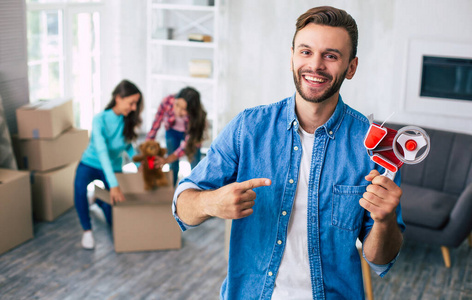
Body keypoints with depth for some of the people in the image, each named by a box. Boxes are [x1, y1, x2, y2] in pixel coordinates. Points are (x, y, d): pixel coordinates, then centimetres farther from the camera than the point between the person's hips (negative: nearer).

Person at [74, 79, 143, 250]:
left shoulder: (127, 120, -13)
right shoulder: (100, 120, -27)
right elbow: (102, 152, -38)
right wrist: (113, 185, -47)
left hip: (114, 166, 4)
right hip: (91, 163, -4)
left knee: (115, 219, 1)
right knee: (80, 189, -39)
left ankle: (100, 199, 36)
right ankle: (87, 230, -16)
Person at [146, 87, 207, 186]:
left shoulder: (197, 115, -37)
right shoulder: (167, 102, -36)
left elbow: (188, 143, -33)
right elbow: (154, 127, -28)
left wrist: (167, 160, -44)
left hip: (190, 133, -1)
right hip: (172, 131, 1)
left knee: (195, 166, -8)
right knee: (173, 166, 1)